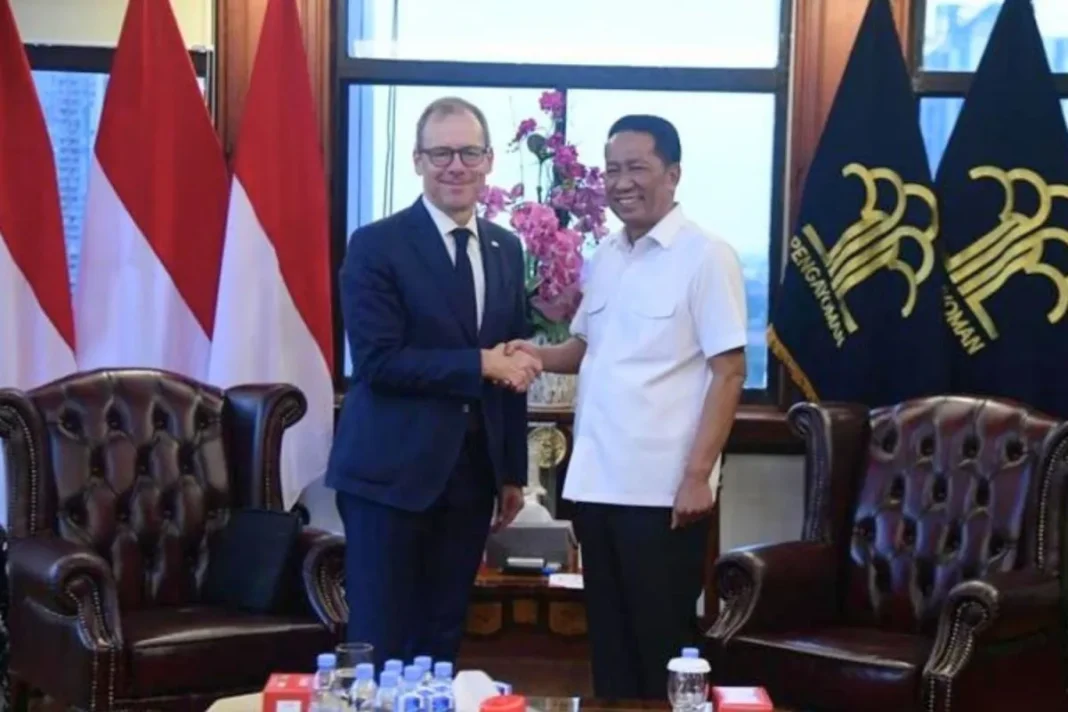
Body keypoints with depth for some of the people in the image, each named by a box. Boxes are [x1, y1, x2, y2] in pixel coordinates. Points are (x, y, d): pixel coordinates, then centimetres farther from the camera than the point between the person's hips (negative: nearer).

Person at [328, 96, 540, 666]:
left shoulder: (506, 249, 11)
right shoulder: (376, 245, -7)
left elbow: (511, 365, 14)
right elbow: (377, 361, -16)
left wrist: (513, 470, 13)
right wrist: (480, 365, -17)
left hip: (472, 474, 5)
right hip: (391, 473, -5)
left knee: (443, 642, 13)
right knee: (381, 647, 1)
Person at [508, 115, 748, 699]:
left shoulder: (706, 257, -8)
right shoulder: (604, 256, 11)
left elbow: (729, 371, -11)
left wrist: (698, 475, -17)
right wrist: (540, 355, 0)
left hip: (663, 488, -6)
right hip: (595, 480, 6)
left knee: (662, 640, 4)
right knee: (607, 634, 14)